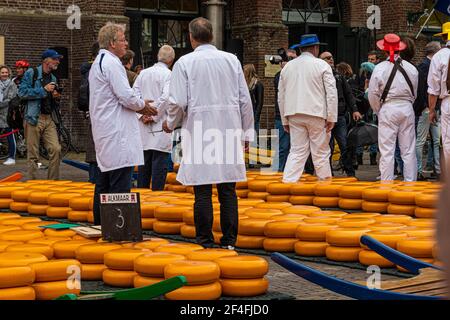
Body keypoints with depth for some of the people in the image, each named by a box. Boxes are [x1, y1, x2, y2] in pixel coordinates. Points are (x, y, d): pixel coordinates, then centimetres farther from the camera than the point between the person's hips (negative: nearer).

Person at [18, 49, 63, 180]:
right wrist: (44, 90, -13)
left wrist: (56, 97, 6)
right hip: (34, 118, -6)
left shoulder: (53, 78, 20)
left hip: (49, 119, 6)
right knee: (33, 154, -2)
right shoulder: (31, 73, -1)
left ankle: (53, 181, 3)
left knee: (56, 149, -6)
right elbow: (22, 92, -13)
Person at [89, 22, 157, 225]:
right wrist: (142, 106, 1)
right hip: (117, 133, -11)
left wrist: (138, 107, 15)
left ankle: (100, 224, 20)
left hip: (104, 132, 11)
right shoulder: (111, 63, -13)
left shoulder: (98, 62, 19)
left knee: (104, 184, 14)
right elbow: (126, 96, -18)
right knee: (120, 185, -10)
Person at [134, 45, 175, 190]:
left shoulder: (143, 73, 9)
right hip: (160, 125, -5)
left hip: (144, 125, 5)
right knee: (160, 162, -3)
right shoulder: (168, 75, -7)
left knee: (144, 162, 11)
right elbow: (165, 97, -17)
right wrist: (154, 116, -10)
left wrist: (141, 115, 1)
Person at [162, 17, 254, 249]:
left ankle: (205, 241, 4)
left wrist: (171, 124, 13)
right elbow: (245, 100, 7)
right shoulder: (231, 60, 6)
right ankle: (229, 241, 9)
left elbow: (178, 102, -7)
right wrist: (246, 132, 16)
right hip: (229, 132, 3)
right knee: (228, 190, 6)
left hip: (199, 132, -2)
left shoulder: (185, 62, -3)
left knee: (203, 191, 1)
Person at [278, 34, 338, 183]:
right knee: (321, 152, 5)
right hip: (317, 114, -4)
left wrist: (285, 120, 18)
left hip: (294, 114, 4)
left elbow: (281, 96, 13)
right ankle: (325, 180, 12)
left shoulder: (287, 67, 11)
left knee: (297, 151, 7)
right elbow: (331, 93, -7)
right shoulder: (322, 65, -2)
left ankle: (288, 181, -2)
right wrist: (331, 117, -4)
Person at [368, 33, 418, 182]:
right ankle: (410, 182, 10)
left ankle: (387, 183, 0)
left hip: (387, 109, -3)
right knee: (409, 150, 7)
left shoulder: (380, 68, -6)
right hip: (407, 108, 3)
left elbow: (373, 94, -3)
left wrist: (378, 111, 11)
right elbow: (414, 93, 11)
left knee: (387, 151, 0)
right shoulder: (411, 68, 3)